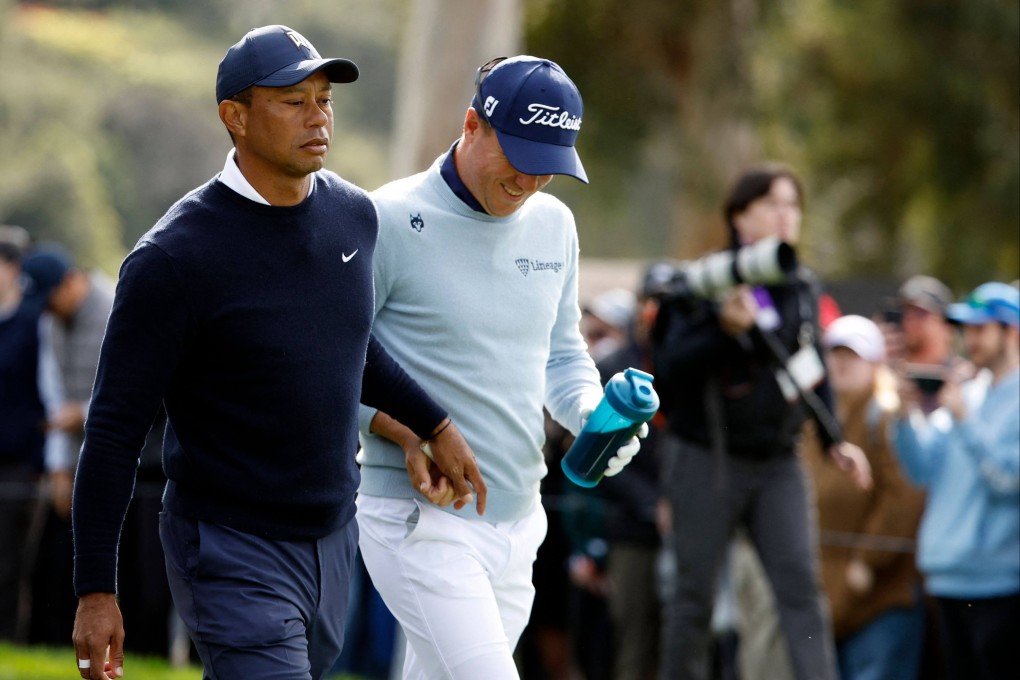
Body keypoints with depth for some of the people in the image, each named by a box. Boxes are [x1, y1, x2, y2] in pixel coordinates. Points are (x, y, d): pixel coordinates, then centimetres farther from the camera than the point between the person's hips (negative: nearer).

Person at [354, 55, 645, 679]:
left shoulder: (554, 224, 10)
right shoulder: (391, 222, -11)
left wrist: (594, 417, 0)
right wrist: (409, 435, -20)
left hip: (518, 521, 7)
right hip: (420, 519, -7)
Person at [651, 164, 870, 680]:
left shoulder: (803, 287, 8)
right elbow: (670, 369, -14)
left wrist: (834, 440, 12)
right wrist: (725, 329, -27)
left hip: (778, 462, 4)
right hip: (707, 458, -4)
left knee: (801, 582, -9)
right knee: (695, 593, 3)